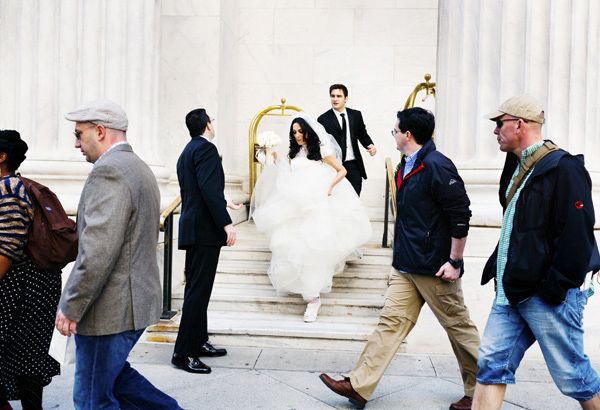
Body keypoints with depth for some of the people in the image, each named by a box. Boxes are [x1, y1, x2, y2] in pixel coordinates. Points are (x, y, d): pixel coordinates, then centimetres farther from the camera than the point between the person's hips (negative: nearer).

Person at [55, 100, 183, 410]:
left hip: (110, 309, -10)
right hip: (137, 301, 10)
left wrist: (70, 307, -18)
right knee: (114, 375, 25)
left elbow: (99, 251, -26)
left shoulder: (108, 171, -18)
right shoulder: (140, 169, 14)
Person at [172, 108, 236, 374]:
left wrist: (221, 203, 37)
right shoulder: (205, 148, -10)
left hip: (192, 228, 11)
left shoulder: (186, 152, 20)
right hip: (205, 230, -11)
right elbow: (210, 189, -22)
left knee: (195, 289, 16)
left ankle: (199, 342, 27)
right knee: (198, 290, -8)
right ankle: (184, 353, -3)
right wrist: (226, 223, -23)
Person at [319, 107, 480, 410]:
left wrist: (454, 262, -16)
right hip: (406, 266, 9)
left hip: (435, 268, -8)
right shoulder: (407, 166, 13)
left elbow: (461, 215, -18)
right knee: (391, 322, 7)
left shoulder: (436, 166, -16)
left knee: (458, 327, 7)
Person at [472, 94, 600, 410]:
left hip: (549, 294, -8)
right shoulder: (518, 167, 14)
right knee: (491, 362, 6)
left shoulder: (563, 169, -14)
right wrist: (497, 266, 17)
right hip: (512, 290, 8)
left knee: (571, 373, 6)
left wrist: (557, 287, -19)